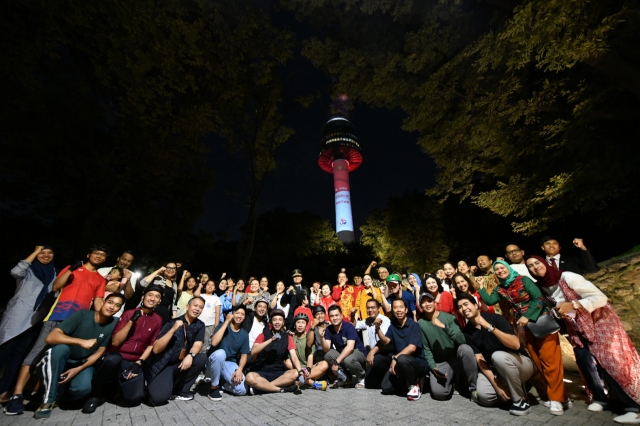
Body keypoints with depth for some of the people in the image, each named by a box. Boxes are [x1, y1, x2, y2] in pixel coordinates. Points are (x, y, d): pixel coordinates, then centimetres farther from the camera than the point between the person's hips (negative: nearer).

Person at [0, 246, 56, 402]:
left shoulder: (53, 273, 13)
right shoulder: (29, 269, 1)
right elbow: (16, 272, -23)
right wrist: (35, 253, -18)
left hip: (36, 318, 4)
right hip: (17, 315, -3)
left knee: (20, 353, 6)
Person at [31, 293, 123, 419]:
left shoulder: (113, 325, -11)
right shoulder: (82, 314, -19)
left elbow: (100, 352, -6)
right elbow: (51, 337, -25)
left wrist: (78, 369, -17)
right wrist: (81, 342, -34)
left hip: (84, 363, 1)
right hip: (64, 359, -1)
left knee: (83, 388, -29)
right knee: (60, 348, -34)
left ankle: (58, 396, 8)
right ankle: (48, 400, -20)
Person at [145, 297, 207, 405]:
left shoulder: (200, 325, 2)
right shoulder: (172, 323, -12)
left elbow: (198, 344, -9)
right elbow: (156, 349, -18)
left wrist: (190, 355, -30)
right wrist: (173, 329, -29)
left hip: (181, 365, 5)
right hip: (162, 366, -5)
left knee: (202, 358, -22)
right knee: (160, 397, -27)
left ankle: (181, 390, -2)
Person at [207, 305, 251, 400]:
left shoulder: (244, 334, 1)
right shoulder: (222, 326, -8)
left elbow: (244, 355, 3)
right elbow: (214, 343, -26)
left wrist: (239, 370, -17)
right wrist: (226, 321, -23)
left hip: (230, 364, 3)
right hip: (215, 362, -2)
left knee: (242, 390, -21)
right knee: (220, 353, -38)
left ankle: (222, 384, 11)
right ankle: (214, 387, -15)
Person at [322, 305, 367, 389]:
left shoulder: (349, 327, -22)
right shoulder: (328, 329, -8)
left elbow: (350, 347, -33)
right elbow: (326, 349, -15)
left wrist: (336, 362, -36)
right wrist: (322, 337, -34)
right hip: (341, 354, 5)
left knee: (348, 360, -37)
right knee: (328, 355, -23)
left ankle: (361, 376, -2)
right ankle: (345, 376, 2)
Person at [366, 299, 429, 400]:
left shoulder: (414, 325, -12)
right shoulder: (393, 325, 7)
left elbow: (412, 348, -22)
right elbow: (385, 341, -6)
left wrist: (395, 358, -29)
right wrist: (378, 328, -23)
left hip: (418, 363, -6)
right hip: (399, 363, 6)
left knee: (402, 359, -37)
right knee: (387, 388, -7)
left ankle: (414, 385, -11)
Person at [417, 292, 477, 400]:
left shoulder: (449, 317, -9)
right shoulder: (420, 323, -4)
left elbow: (462, 340, -22)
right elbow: (426, 349, -1)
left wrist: (444, 326, -34)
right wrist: (433, 367, -15)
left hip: (456, 356, -1)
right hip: (439, 363, 1)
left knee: (465, 348, -35)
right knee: (439, 393, -23)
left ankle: (474, 387, -13)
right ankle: (451, 381, 13)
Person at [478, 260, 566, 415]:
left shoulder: (523, 280, -11)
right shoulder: (500, 289, 3)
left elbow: (538, 298, -17)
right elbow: (489, 301, -7)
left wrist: (527, 316, -20)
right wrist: (479, 288, -6)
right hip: (525, 327, 6)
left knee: (550, 360, -4)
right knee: (538, 362, 11)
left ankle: (556, 398, 5)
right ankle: (553, 393, 24)